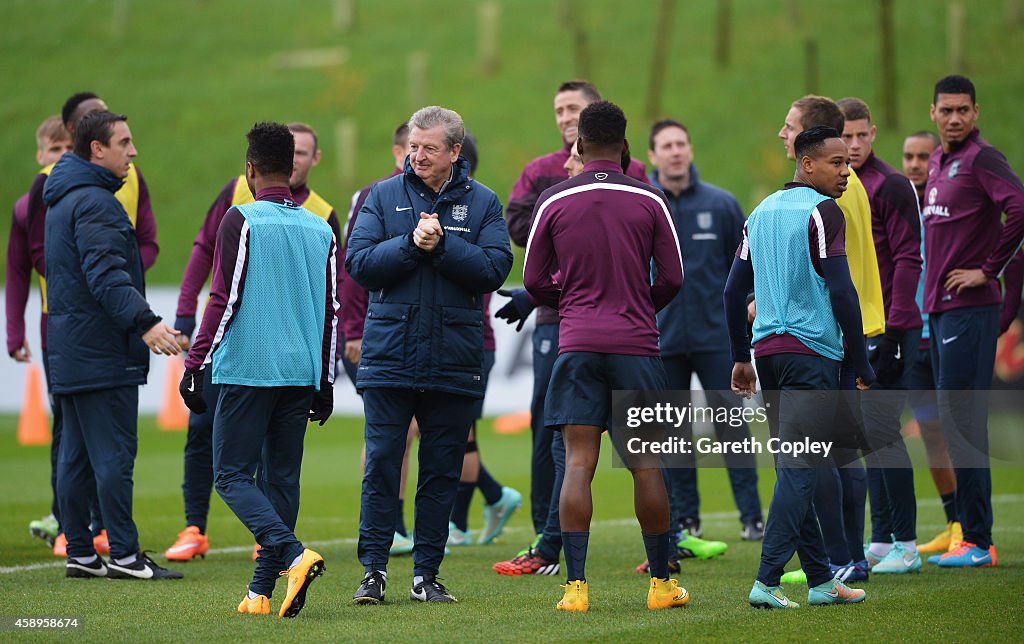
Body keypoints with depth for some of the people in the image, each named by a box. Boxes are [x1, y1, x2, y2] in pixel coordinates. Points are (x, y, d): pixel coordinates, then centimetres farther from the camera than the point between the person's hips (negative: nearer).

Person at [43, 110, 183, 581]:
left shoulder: (62, 199, 18)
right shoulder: (94, 202, -15)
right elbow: (106, 276, -26)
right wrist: (145, 322, -36)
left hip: (69, 350, 10)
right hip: (102, 350, -10)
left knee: (76, 455, 10)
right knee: (114, 454, -8)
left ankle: (79, 552, 14)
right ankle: (124, 555, -7)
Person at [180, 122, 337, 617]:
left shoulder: (242, 220, -5)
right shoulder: (321, 229, 11)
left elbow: (224, 299, -9)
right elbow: (331, 310, 14)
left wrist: (195, 364, -4)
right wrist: (325, 382, 20)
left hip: (247, 369, -5)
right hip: (302, 372, 5)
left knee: (232, 475, -2)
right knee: (281, 477, 9)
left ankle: (294, 555, -23)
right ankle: (262, 591, 7)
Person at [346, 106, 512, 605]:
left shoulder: (483, 203, 5)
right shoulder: (383, 197, 5)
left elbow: (494, 268, -7)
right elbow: (358, 263, -5)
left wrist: (442, 245, -16)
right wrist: (412, 244, -16)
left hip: (454, 362, 1)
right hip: (389, 356, -1)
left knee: (441, 471, 6)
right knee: (381, 465, -3)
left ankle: (426, 573, 12)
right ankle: (374, 569, 3)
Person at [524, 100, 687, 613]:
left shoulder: (553, 201, 2)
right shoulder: (650, 201, 0)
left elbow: (535, 281, 6)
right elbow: (672, 278, 4)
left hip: (577, 342, 0)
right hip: (637, 342, 0)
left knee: (578, 463, -2)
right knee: (646, 464, 5)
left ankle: (575, 585, -8)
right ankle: (661, 583, 12)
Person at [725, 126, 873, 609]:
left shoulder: (762, 211, 15)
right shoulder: (823, 212, -9)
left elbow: (734, 291, 17)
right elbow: (841, 292, -15)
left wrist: (741, 359, 23)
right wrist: (862, 364, -10)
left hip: (767, 350, 8)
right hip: (811, 352, -8)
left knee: (793, 469, 12)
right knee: (799, 470, -9)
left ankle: (820, 580, 17)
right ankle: (766, 582, -15)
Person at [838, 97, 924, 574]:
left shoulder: (890, 186, -9)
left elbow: (907, 260, -14)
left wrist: (892, 332, -19)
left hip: (889, 330, -8)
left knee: (881, 431, -10)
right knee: (869, 435, 9)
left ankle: (906, 545, -7)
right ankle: (882, 541, 14)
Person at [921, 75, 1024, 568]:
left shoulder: (981, 159, -10)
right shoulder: (936, 163, 17)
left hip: (970, 308, -9)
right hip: (939, 306, 9)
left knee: (961, 418, -10)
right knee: (953, 420, 10)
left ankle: (978, 542, -7)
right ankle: (971, 536, 14)